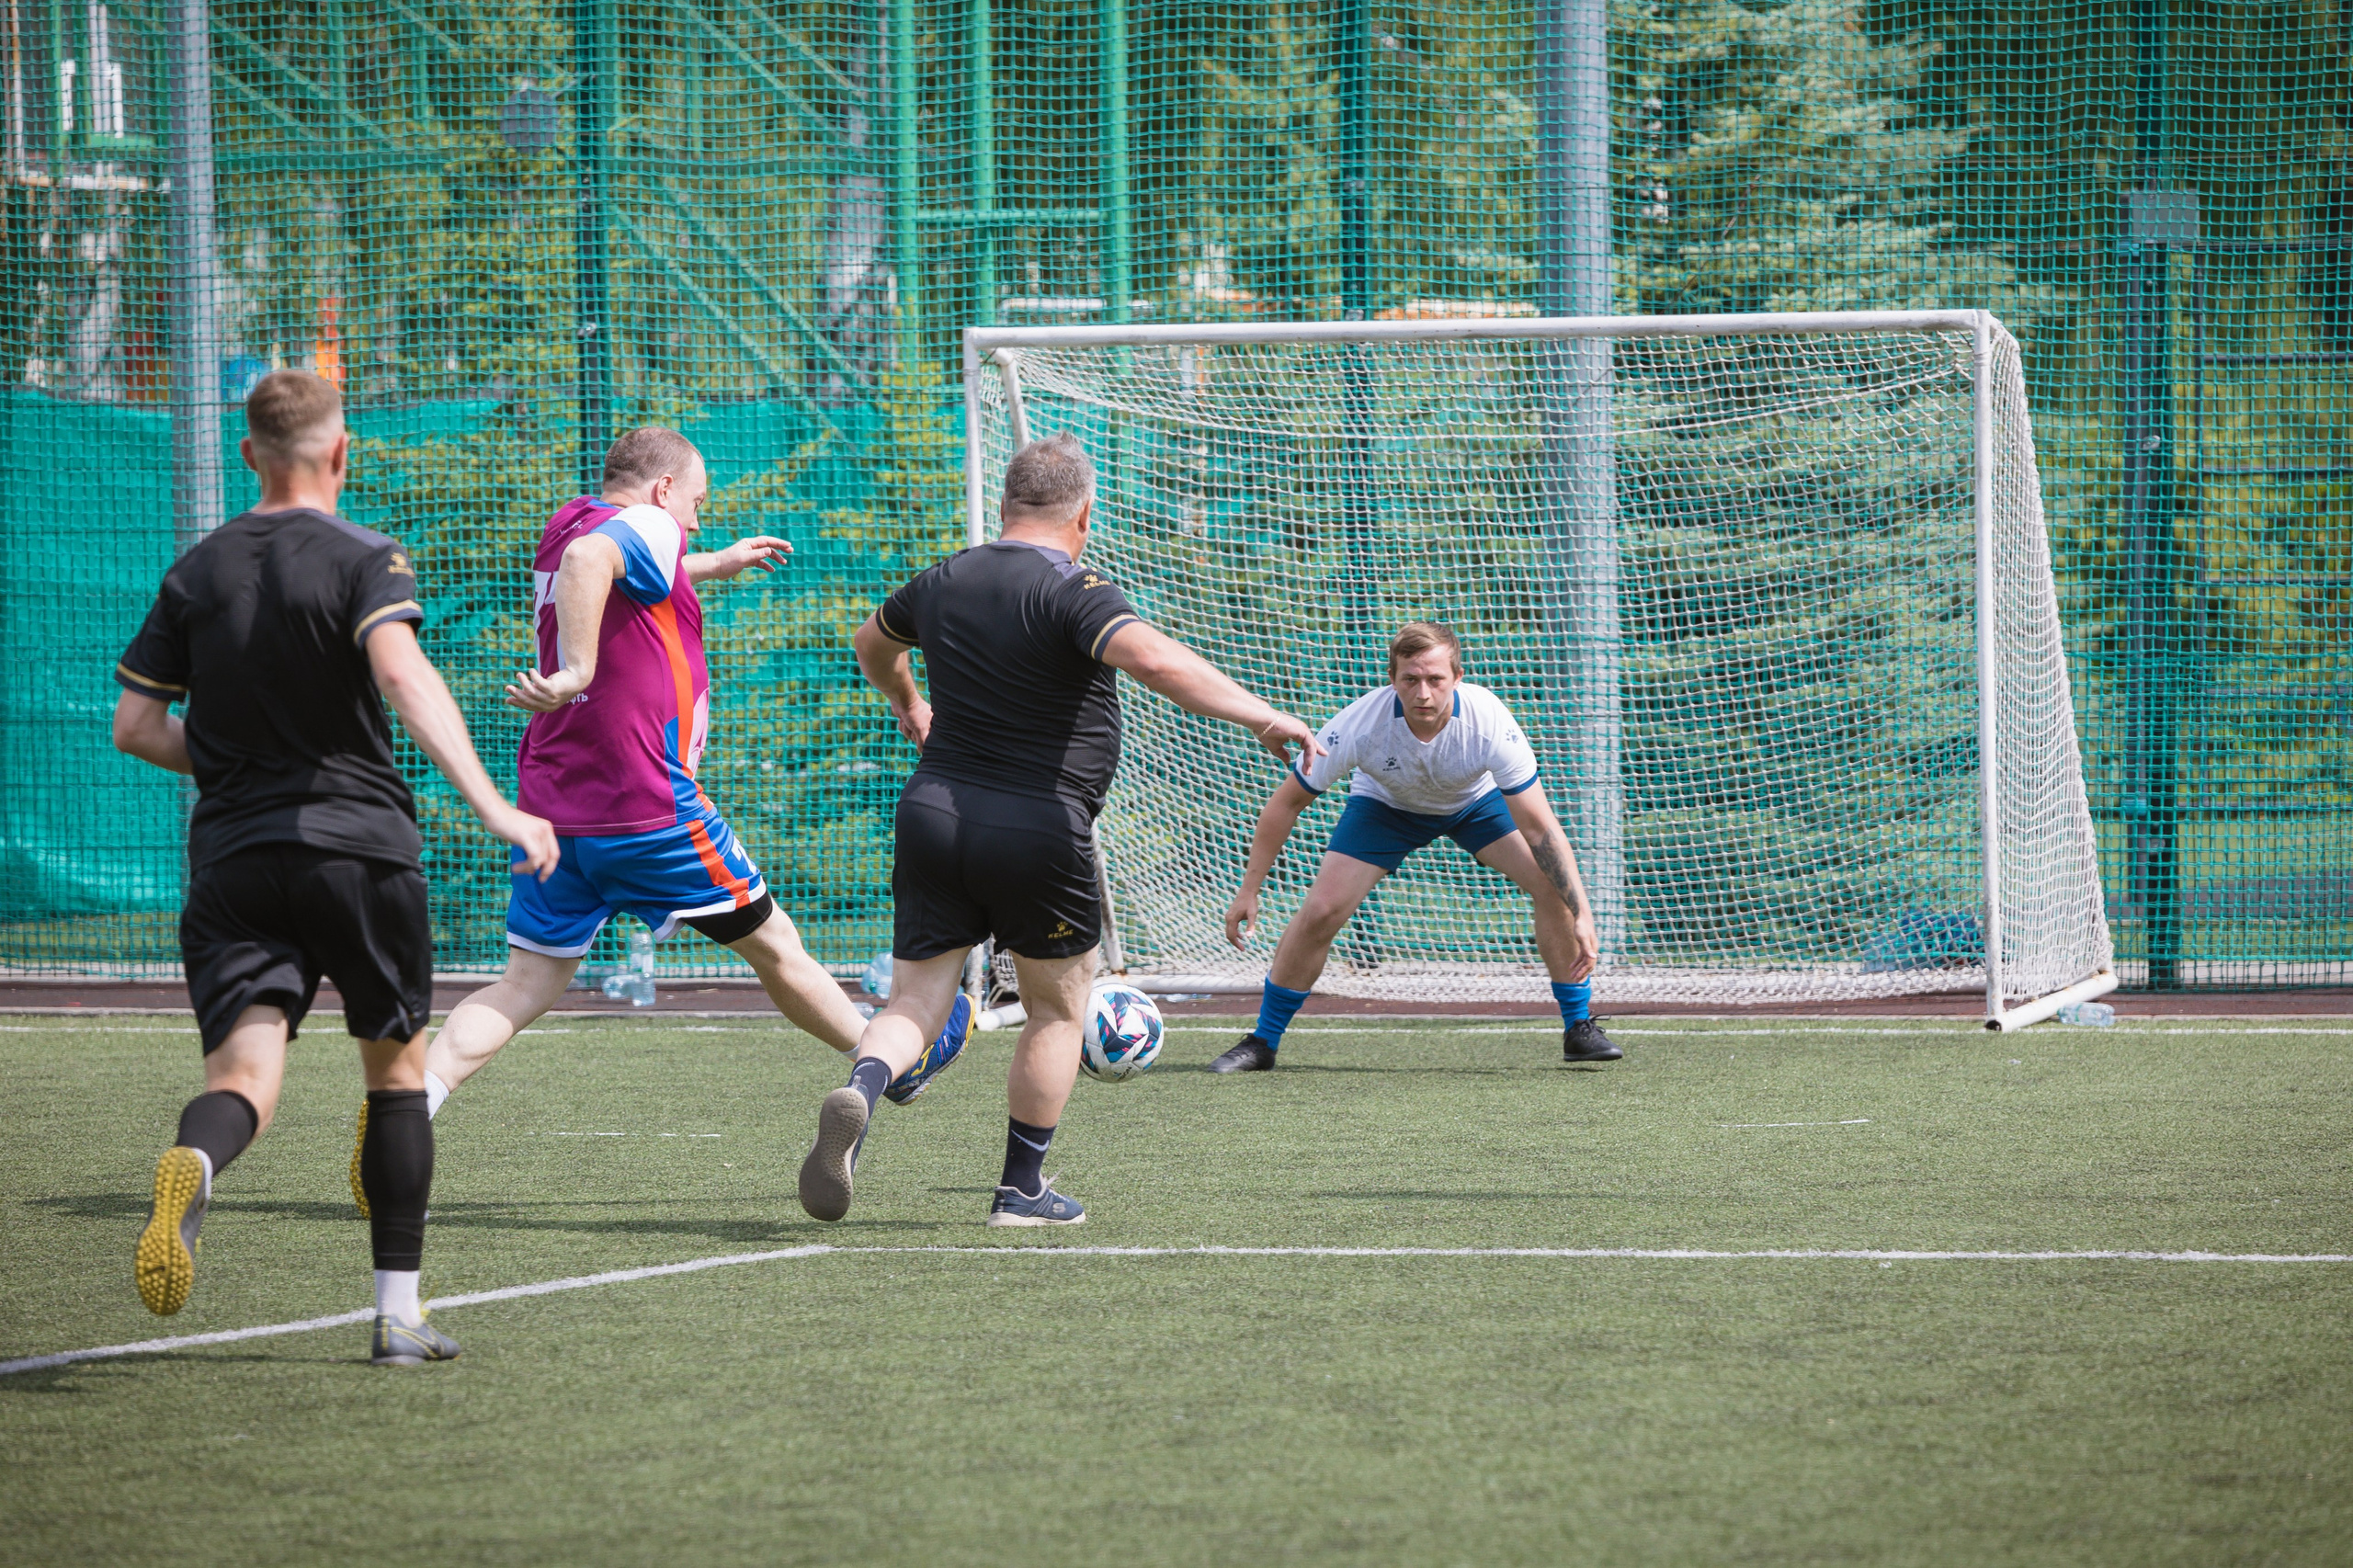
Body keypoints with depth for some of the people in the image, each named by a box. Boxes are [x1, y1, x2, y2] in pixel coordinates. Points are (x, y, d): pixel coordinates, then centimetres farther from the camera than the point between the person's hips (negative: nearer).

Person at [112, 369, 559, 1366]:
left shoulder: (197, 572, 11)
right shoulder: (364, 561, -3)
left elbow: (134, 725, 10)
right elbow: (402, 673, -21)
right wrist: (491, 806, -29)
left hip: (231, 860, 2)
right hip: (359, 841, -2)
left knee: (243, 1074, -10)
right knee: (397, 1069, 15)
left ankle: (191, 1164, -47)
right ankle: (399, 1313, 14)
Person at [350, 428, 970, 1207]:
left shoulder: (565, 523, 16)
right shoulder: (648, 526, -10)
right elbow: (590, 559, -33)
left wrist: (713, 564, 50)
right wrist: (577, 671, -37)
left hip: (552, 808, 7)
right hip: (648, 811, -7)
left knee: (526, 987, 3)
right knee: (774, 946, 11)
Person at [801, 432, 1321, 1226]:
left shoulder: (945, 582, 11)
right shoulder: (1074, 592, -11)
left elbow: (872, 641, 32)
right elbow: (1151, 658, -30)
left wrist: (908, 706, 52)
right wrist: (1258, 715, -31)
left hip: (933, 809, 5)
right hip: (1039, 830, -5)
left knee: (916, 1001, 5)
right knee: (1057, 1007, 15)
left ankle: (858, 1096, -26)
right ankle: (1022, 1190, 18)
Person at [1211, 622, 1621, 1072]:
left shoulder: (1490, 724, -37)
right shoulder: (1358, 726, -37)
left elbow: (1540, 828, -32)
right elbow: (1286, 803, -22)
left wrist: (1582, 916, -39)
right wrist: (1248, 891, -20)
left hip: (1477, 800, 0)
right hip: (1385, 804, 0)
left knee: (1554, 884, -19)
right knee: (1320, 912, -16)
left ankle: (1578, 1027, 1)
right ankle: (1261, 1043, 3)